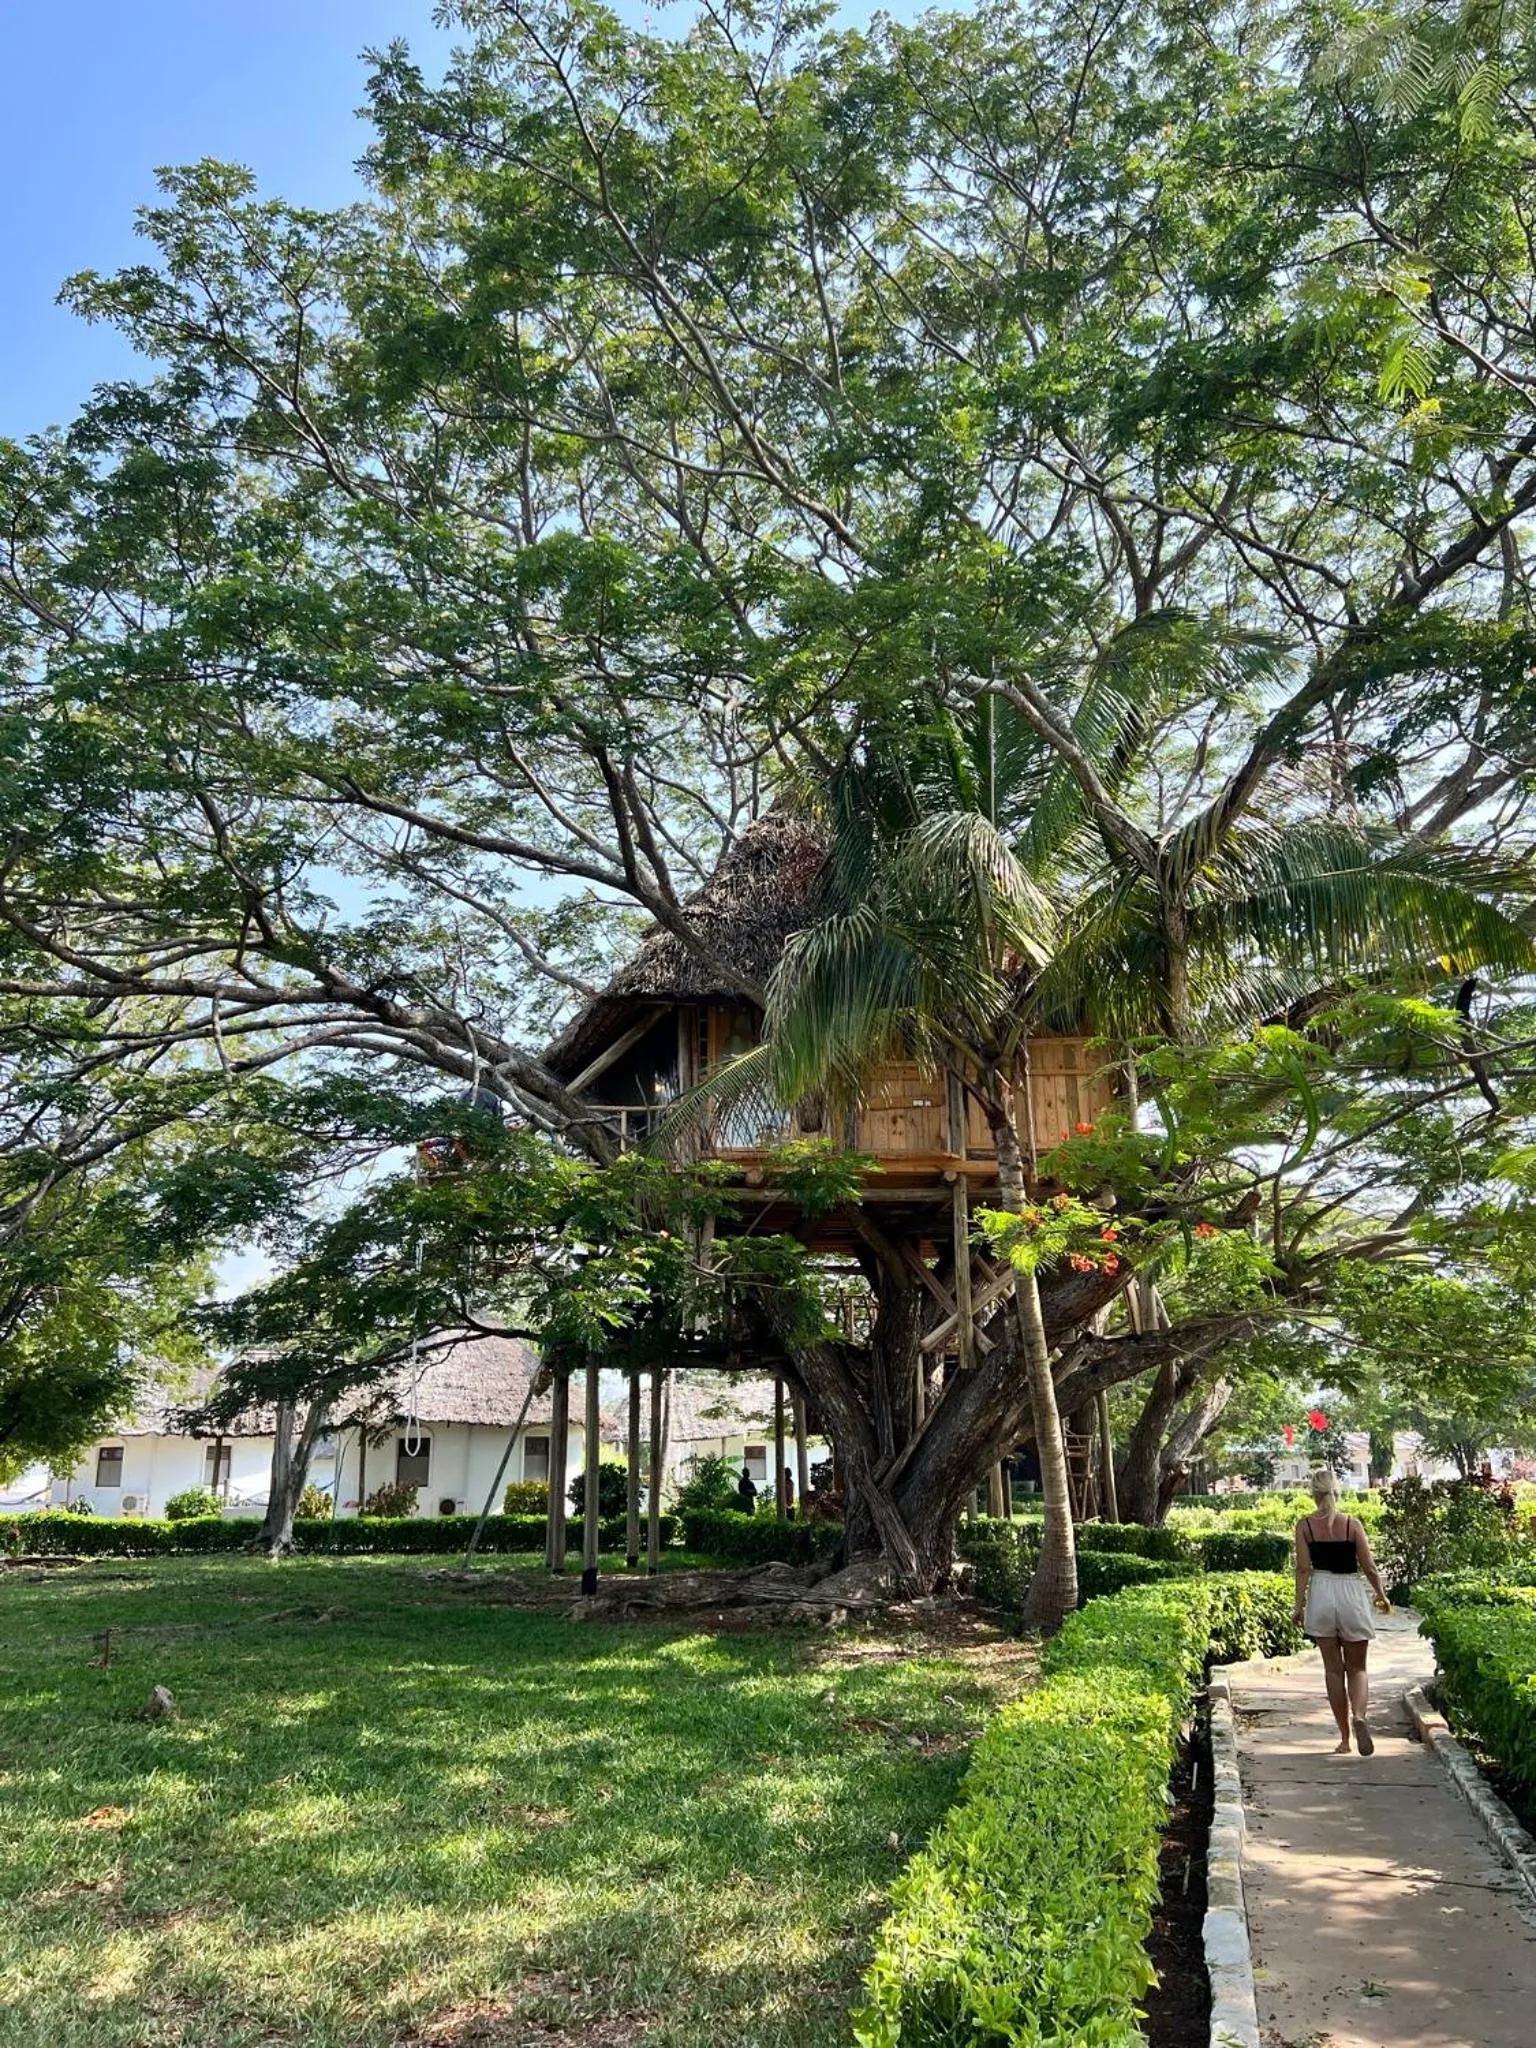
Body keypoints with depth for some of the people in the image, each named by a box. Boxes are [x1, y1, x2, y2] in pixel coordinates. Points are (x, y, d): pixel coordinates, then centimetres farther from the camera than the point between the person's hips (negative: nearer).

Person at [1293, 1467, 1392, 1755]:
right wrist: (1382, 1596, 16)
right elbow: (1369, 1567, 0)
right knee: (1357, 1667, 10)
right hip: (1351, 1593, 0)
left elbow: (1303, 1568, -6)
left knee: (1333, 1669, 9)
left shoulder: (1305, 1525, -3)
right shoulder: (1352, 1524, -3)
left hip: (1321, 1594, 0)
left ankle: (1344, 1738, 10)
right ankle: (1359, 1715, -19)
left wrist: (1299, 1604, -1)